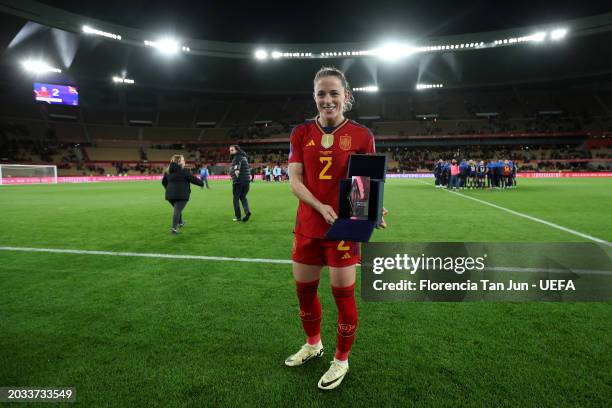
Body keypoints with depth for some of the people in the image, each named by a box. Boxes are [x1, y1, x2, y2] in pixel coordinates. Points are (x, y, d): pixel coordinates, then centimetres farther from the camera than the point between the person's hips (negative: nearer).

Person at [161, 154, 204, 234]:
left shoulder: (168, 171, 11)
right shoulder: (183, 171, -10)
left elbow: (163, 182, 20)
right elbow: (193, 179, -4)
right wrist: (201, 183, 12)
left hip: (170, 194, 7)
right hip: (181, 195, -7)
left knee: (177, 209, 26)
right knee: (177, 210, -7)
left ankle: (180, 222, 42)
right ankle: (174, 228, -11)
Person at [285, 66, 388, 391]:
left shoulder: (361, 135, -3)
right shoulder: (301, 133, 3)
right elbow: (294, 180, -3)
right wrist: (321, 207, -19)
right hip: (307, 226, 4)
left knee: (343, 294, 6)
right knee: (304, 289, 16)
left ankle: (341, 360, 31)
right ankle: (313, 344, 44)